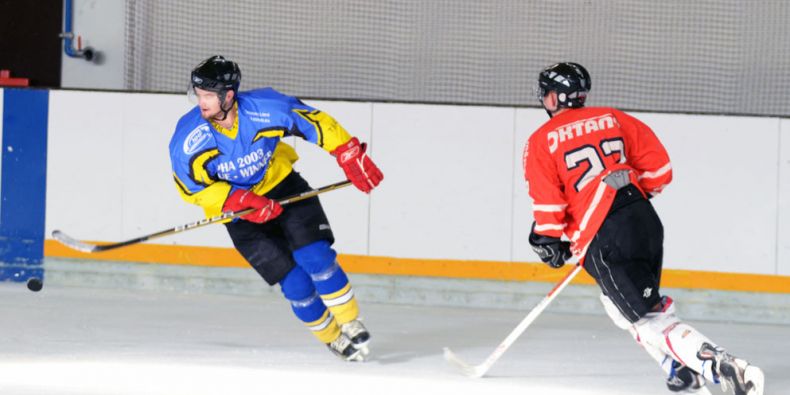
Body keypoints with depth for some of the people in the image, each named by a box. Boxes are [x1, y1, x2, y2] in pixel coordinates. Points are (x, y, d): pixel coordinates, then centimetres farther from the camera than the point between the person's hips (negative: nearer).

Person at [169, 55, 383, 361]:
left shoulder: (266, 108, -25)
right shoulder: (189, 139, -26)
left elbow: (316, 122, -11)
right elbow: (194, 187, -19)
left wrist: (350, 157, -15)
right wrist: (243, 201, -31)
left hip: (281, 184, 1)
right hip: (236, 209, -1)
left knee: (314, 257, -16)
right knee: (294, 282, -8)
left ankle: (351, 324, 4)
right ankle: (333, 338, 15)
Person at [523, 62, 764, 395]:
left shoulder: (542, 142, 3)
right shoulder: (612, 118, 16)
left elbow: (547, 200, -5)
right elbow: (655, 160, 13)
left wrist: (548, 240, 9)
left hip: (604, 241, -7)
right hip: (645, 219, 7)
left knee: (650, 318, -10)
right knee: (618, 302, 27)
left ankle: (717, 365, -29)